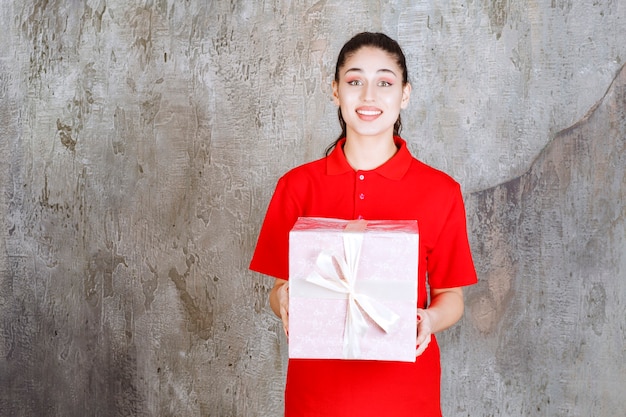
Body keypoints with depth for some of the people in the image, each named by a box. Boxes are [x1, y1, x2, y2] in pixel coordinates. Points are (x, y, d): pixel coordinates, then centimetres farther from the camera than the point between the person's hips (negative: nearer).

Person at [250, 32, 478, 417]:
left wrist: (430, 319, -18)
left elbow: (451, 295, 2)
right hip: (316, 386, 1)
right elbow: (281, 288, 4)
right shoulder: (297, 186, -1)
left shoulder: (440, 191, -4)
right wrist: (284, 302, -17)